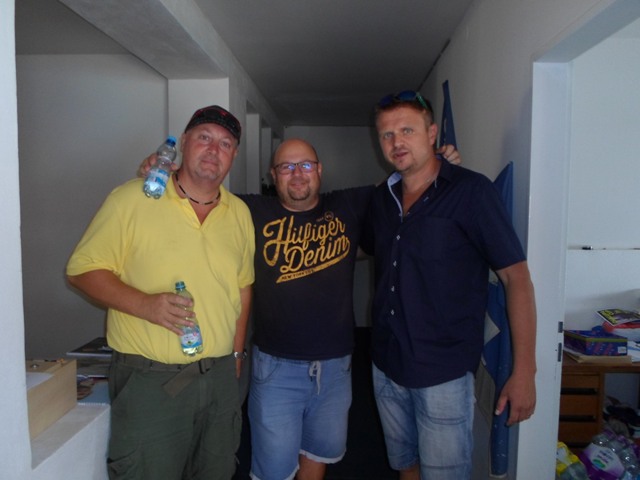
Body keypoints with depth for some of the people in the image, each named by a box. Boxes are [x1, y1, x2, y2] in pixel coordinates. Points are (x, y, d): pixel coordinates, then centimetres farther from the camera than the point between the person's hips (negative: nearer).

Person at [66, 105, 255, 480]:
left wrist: (236, 354, 13)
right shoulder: (131, 199, -9)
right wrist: (144, 304, -21)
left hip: (221, 377, 5)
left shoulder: (240, 213, 6)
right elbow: (82, 269, -7)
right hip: (149, 379, -4)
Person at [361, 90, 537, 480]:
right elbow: (362, 249, 23)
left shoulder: (471, 191, -12)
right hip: (387, 365, 6)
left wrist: (524, 371, -16)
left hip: (444, 373, -5)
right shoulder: (383, 197, 5)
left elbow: (516, 277, -13)